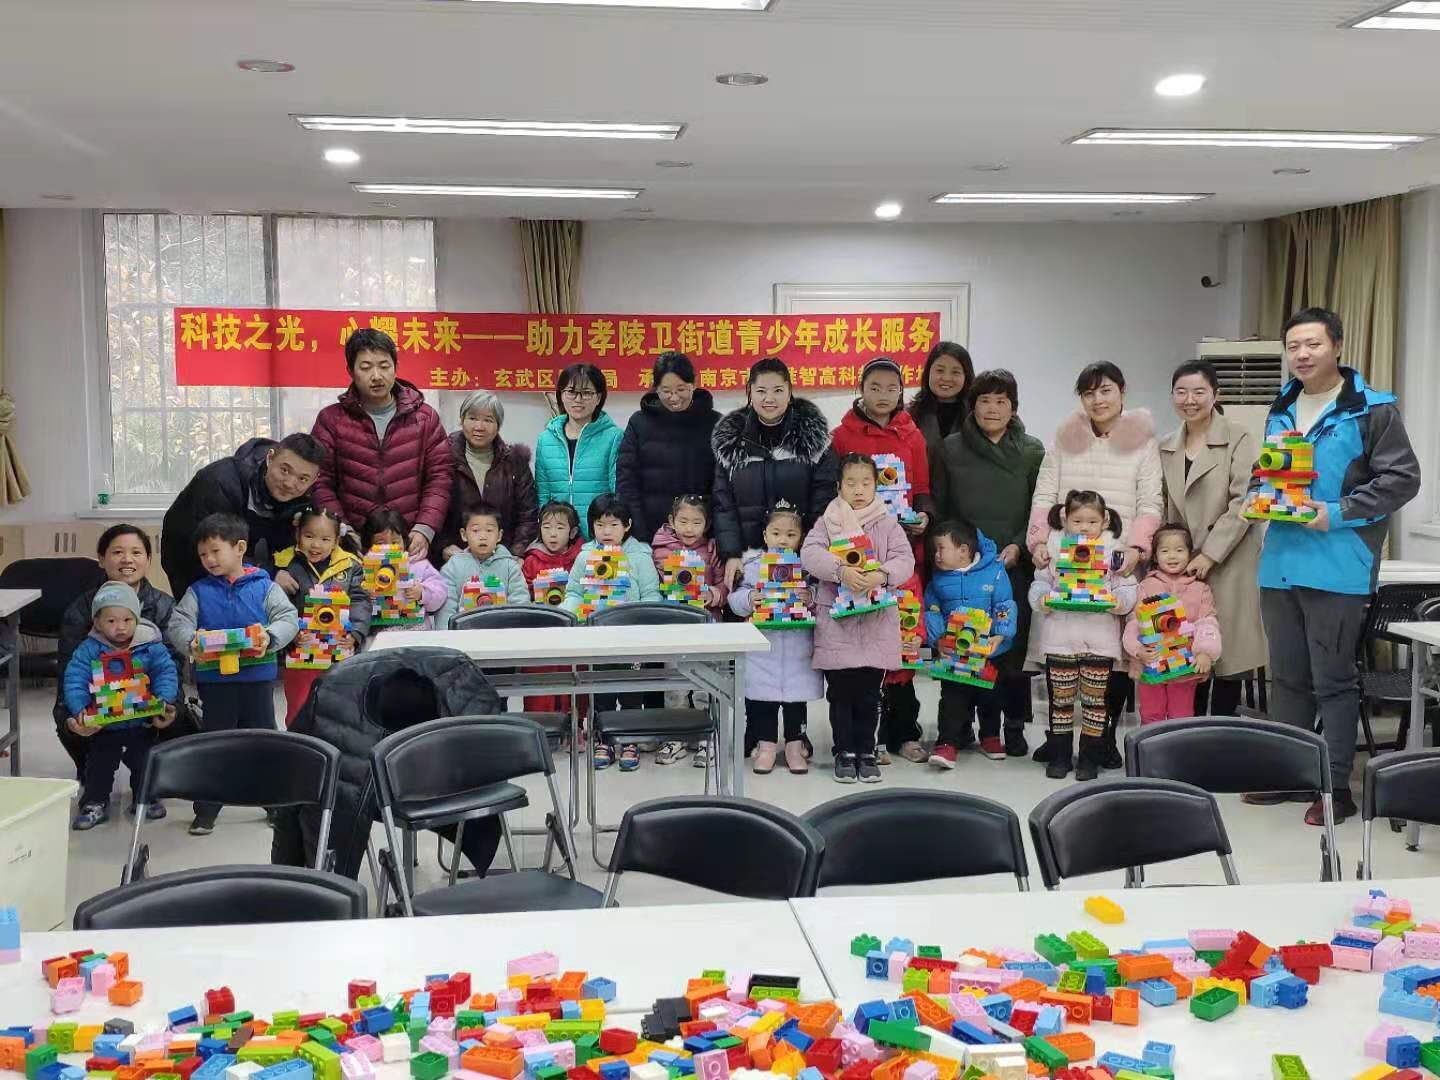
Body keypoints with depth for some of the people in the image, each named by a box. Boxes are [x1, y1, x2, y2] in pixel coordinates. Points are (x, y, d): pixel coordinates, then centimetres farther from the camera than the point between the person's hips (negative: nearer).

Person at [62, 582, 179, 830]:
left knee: (144, 762, 11)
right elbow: (74, 680, -15)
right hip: (103, 726, 0)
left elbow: (166, 673, -11)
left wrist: (164, 701, -26)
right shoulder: (88, 650, -9)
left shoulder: (151, 647, -9)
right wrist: (79, 709, -27)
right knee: (99, 763, 8)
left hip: (142, 724, 0)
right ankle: (95, 803, 23)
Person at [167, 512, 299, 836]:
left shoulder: (265, 587, 0)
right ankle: (206, 811, 17)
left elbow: (289, 618, -7)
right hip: (214, 679, 1)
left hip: (258, 676, -1)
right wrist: (190, 642, -25)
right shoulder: (198, 591, 4)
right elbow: (178, 623, -4)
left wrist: (270, 636, -26)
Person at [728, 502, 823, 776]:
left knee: (797, 697, 9)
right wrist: (749, 599, -20)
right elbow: (735, 598, 0)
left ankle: (795, 745, 22)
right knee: (761, 697, 6)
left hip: (798, 649, 0)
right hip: (762, 648, 0)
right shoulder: (752, 565, 1)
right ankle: (765, 744, 19)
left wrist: (811, 598, -23)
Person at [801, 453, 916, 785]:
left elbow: (905, 559, -4)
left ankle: (866, 751, 19)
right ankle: (844, 752, 17)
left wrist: (882, 575, -24)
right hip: (836, 620, -1)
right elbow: (810, 553, -12)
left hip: (876, 622, 1)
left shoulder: (887, 524, 6)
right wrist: (841, 571, -27)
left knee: (869, 693, 7)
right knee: (840, 691, 5)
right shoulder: (827, 523, 3)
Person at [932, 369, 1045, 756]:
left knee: (1014, 643, 0)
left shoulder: (1032, 451, 8)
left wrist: (1019, 546, -6)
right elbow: (938, 506, 10)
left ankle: (1014, 724, 10)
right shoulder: (951, 448, 9)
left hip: (1015, 565, 0)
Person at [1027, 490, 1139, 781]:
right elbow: (1039, 584, 6)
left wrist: (1120, 602, -19)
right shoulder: (1054, 548, 5)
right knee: (1061, 698, 6)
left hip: (1100, 639, 0)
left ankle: (1089, 758, 16)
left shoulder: (1114, 550, 3)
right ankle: (1059, 755, 17)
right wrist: (1042, 599, -14)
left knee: (1095, 699, 6)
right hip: (1060, 637, 1)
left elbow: (1127, 589, 1)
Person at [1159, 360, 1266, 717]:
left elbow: (1243, 503, -11)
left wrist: (1209, 554, -15)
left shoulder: (1239, 440, -3)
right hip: (1182, 564, 5)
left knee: (1226, 658, -1)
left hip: (1228, 564, -4)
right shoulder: (1166, 447, 13)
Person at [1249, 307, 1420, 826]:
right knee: (1286, 676, 14)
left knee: (1333, 680, -2)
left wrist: (1338, 513, -17)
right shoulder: (1280, 411, 15)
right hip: (1279, 563, 7)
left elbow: (1402, 478, -9)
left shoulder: (1372, 410, -6)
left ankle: (1337, 786, 7)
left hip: (1337, 566, -6)